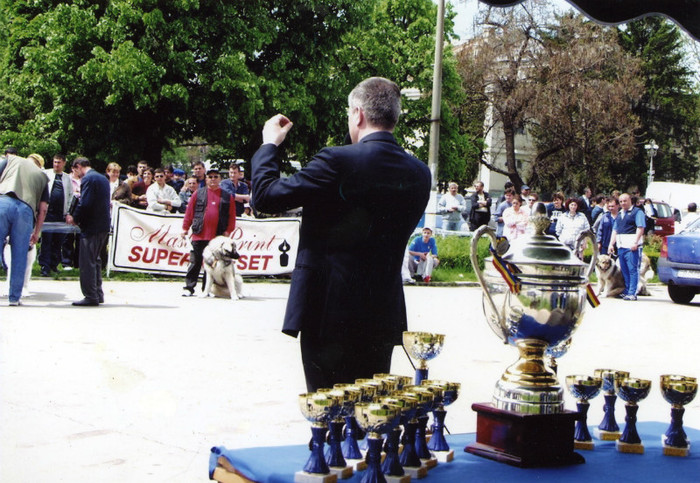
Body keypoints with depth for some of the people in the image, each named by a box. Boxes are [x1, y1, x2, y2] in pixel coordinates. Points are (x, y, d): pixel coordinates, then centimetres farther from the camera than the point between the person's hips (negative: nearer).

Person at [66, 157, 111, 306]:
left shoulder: (88, 179, -13)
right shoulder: (103, 178, 17)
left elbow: (84, 204, -21)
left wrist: (75, 219, -5)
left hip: (91, 227, -10)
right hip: (103, 226, 10)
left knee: (87, 262, -5)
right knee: (96, 260, 17)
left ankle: (90, 296, -4)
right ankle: (98, 294, 21)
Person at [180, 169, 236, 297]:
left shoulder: (227, 196, 8)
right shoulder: (198, 193, 7)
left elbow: (232, 215, 6)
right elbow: (189, 211, 7)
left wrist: (228, 230, -3)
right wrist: (185, 228, 4)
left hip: (217, 237, 1)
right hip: (199, 235, -1)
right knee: (195, 262, 1)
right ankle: (189, 287, 6)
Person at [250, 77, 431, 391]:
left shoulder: (338, 161, -16)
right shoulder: (420, 174, 3)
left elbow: (265, 197, -13)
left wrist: (269, 144, 5)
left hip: (329, 311, -6)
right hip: (384, 316, 6)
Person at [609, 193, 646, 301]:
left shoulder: (637, 212, -1)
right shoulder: (620, 214, 23)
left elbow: (640, 228, -11)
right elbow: (615, 230, 24)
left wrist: (635, 243, -19)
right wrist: (611, 244, 13)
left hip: (632, 246, -8)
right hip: (621, 246, 8)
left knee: (633, 270, -9)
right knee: (624, 270, 9)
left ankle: (632, 293, -10)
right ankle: (626, 292, 15)